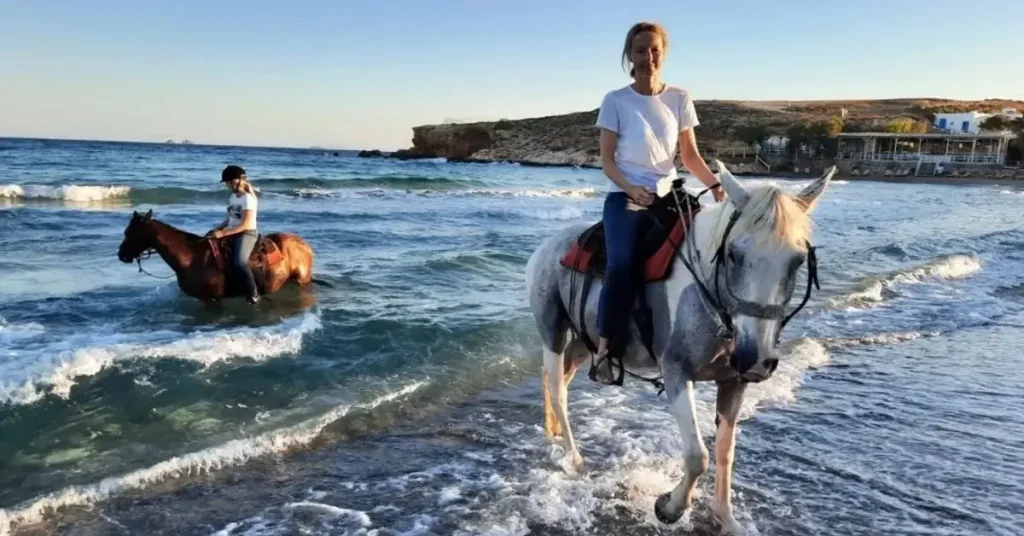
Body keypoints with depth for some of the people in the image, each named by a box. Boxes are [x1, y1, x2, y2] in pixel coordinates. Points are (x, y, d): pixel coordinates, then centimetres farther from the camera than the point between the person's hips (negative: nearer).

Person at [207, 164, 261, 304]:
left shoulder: (248, 199, -17)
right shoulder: (233, 196, 10)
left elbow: (245, 225, -22)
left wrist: (223, 233, -23)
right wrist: (217, 228, 3)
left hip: (247, 233, -10)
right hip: (231, 231, 10)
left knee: (239, 262, -30)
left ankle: (253, 292, -15)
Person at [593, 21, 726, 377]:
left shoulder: (680, 99, 9)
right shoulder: (616, 101, 0)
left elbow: (690, 155, 10)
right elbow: (606, 160, -3)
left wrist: (716, 186, -6)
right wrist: (631, 188, -21)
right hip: (625, 197, -4)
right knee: (622, 265, -28)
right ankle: (605, 349, -21)